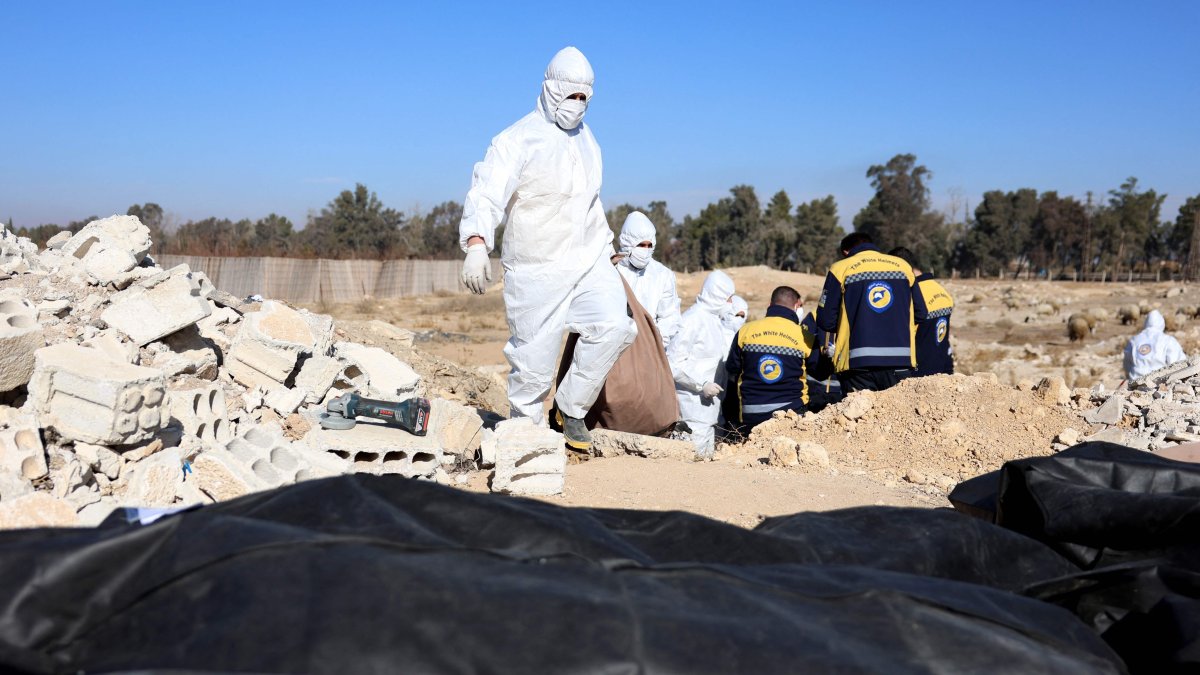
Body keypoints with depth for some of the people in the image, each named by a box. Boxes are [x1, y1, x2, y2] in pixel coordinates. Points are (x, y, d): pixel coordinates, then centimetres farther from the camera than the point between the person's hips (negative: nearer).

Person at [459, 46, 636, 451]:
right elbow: (486, 195, -18)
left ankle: (571, 408, 1)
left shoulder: (586, 138, 16)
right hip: (536, 271, -5)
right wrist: (477, 244, -35)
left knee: (614, 325, -17)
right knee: (534, 362, -3)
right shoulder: (519, 139, -8)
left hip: (589, 262, 5)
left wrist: (605, 247, 27)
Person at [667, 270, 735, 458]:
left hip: (709, 400, 10)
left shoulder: (713, 319, 15)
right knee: (697, 456, -10)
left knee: (707, 455, 13)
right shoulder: (693, 319, -14)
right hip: (693, 401, -10)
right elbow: (674, 361, -19)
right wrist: (702, 384, -20)